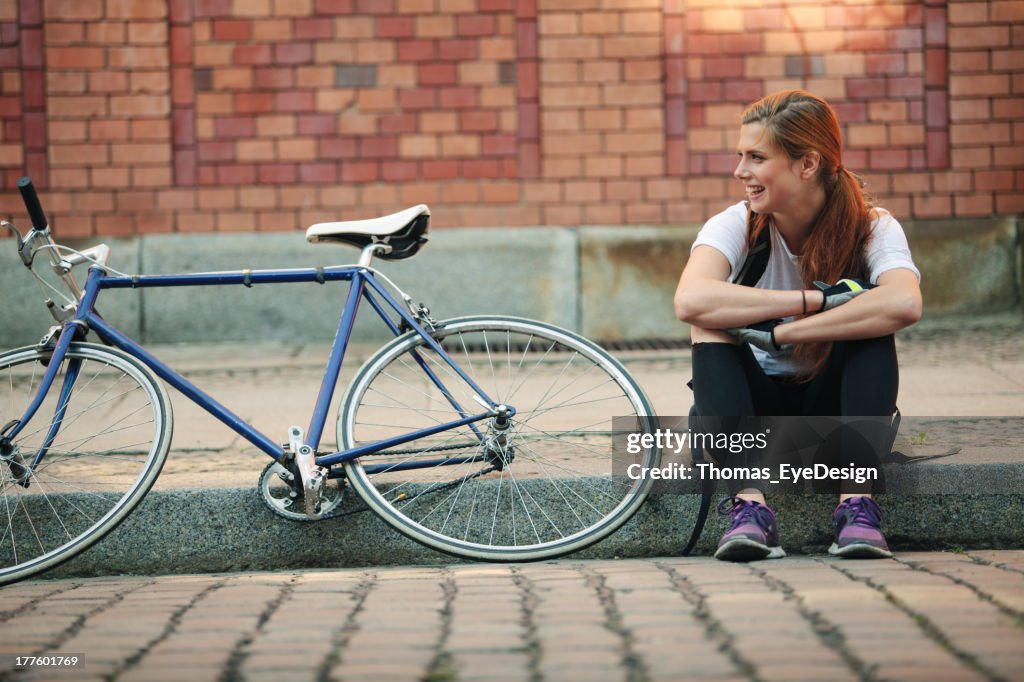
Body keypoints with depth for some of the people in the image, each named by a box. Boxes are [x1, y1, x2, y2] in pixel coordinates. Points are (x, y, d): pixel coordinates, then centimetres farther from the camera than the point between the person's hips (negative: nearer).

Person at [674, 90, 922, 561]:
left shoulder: (871, 227, -13)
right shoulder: (736, 226, -12)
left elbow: (905, 304, -37)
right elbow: (690, 301, -35)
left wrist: (781, 332, -37)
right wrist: (816, 300, -37)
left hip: (832, 403, 0)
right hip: (757, 406, 1)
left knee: (868, 309, -26)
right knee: (711, 324, -27)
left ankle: (856, 503, -36)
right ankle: (749, 504, -40)